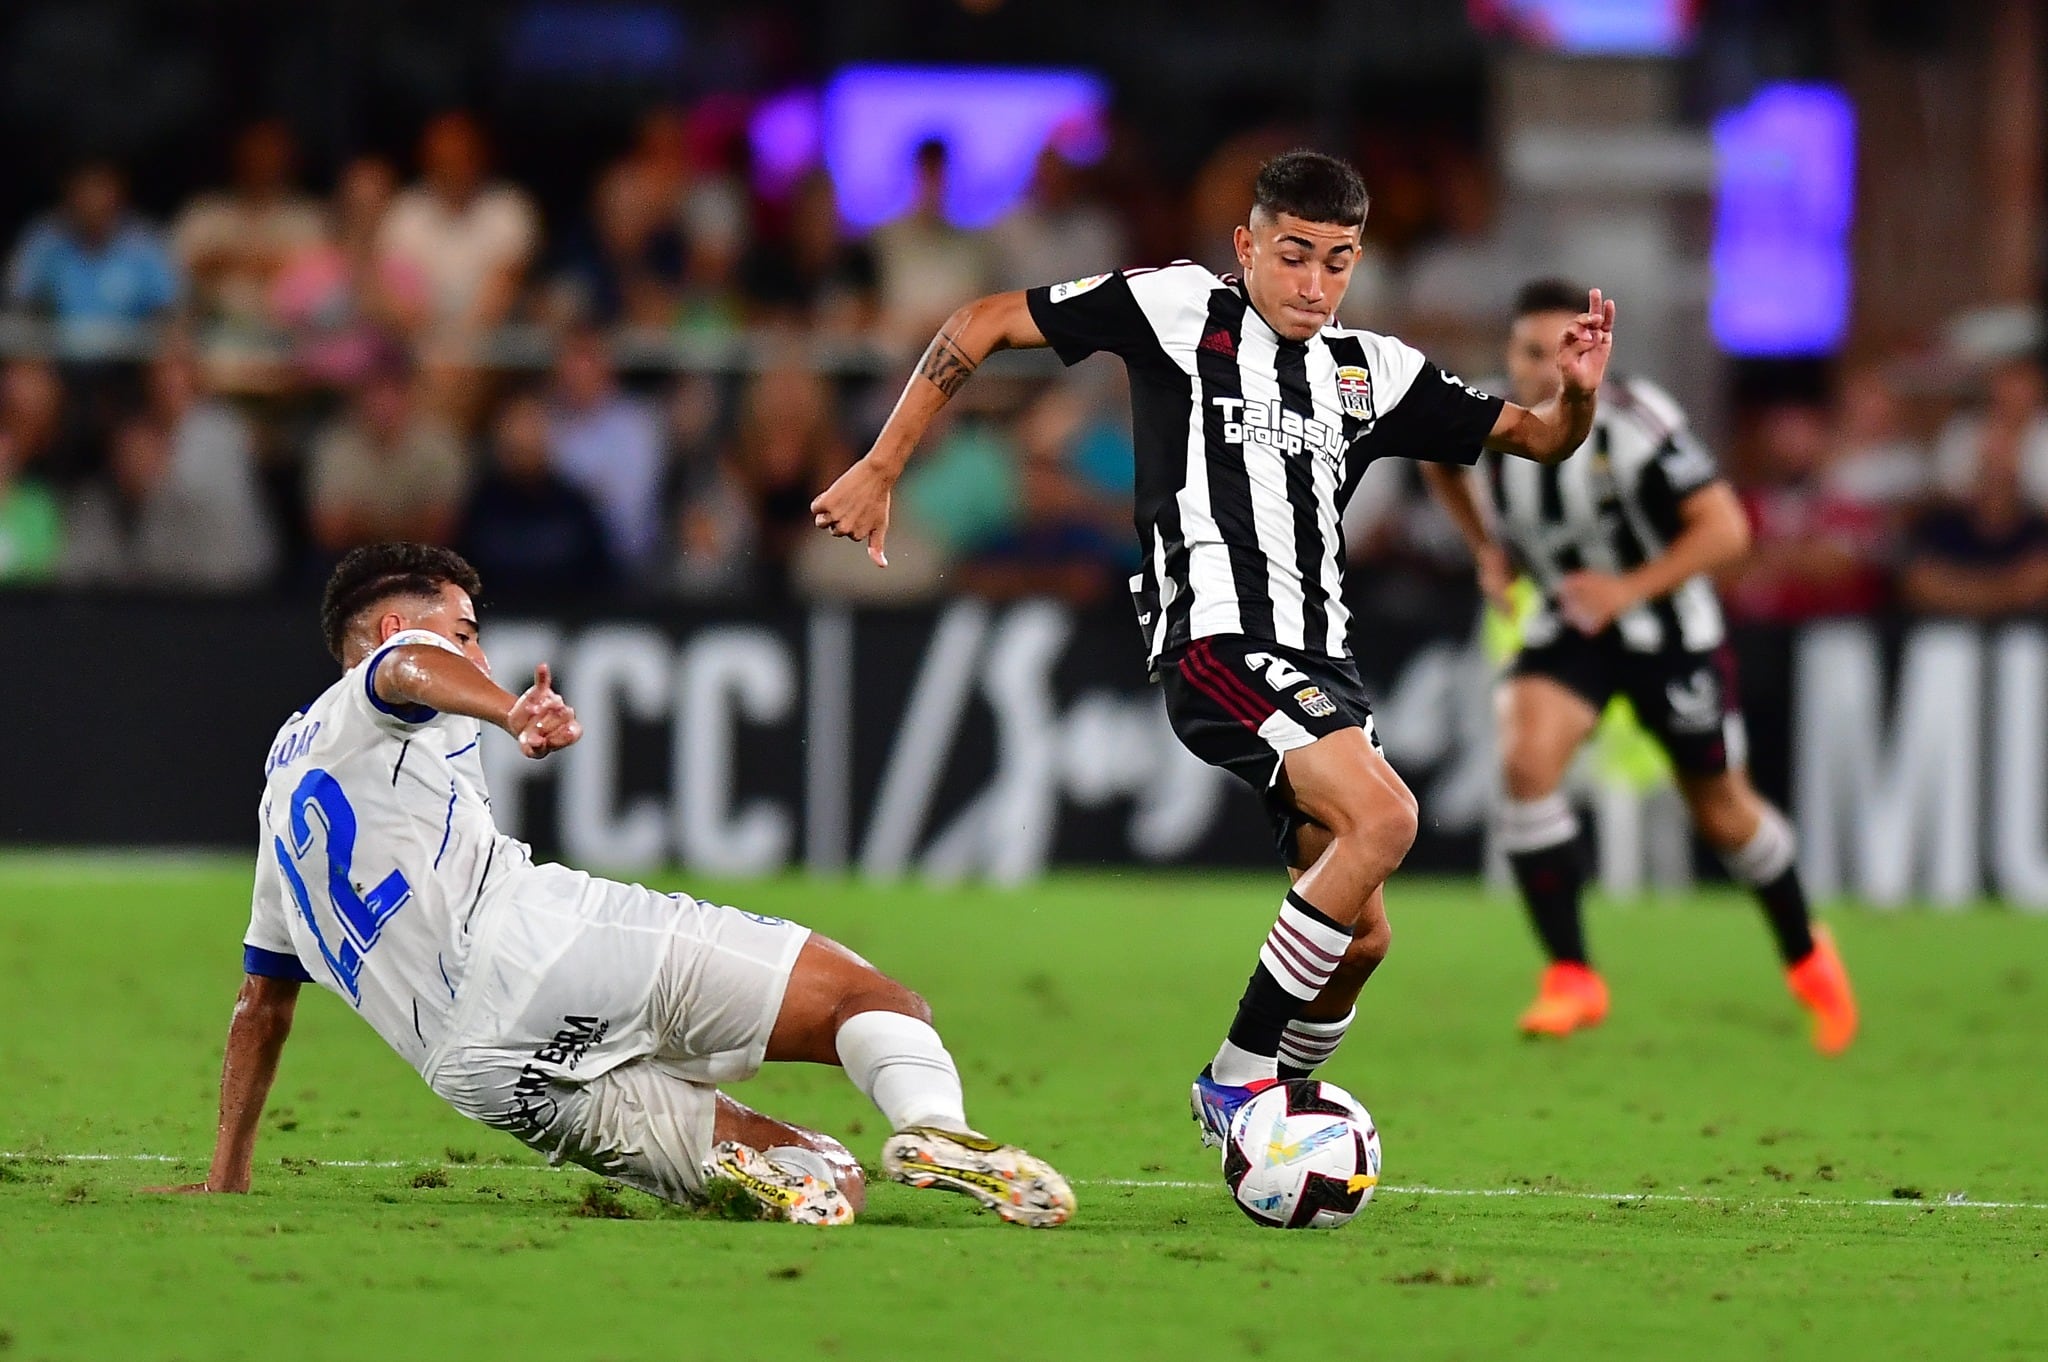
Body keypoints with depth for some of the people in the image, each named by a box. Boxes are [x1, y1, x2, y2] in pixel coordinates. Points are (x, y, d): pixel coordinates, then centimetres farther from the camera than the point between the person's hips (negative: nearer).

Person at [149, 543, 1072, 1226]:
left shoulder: (283, 790, 36)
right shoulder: (377, 696, 17)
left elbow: (261, 1003, 39)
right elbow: (411, 668, -10)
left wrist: (226, 1176, 45)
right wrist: (511, 712, -32)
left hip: (484, 1076, 6)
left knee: (826, 1182, 7)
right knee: (871, 1001, -8)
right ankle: (934, 1131, -39)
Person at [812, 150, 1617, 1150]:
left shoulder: (1370, 373, 17)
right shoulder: (1183, 308, 2)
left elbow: (1534, 437, 22)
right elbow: (984, 324, 4)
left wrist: (1575, 392, -2)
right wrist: (881, 469, 0)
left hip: (1317, 660, 7)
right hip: (1217, 642, -7)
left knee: (1359, 936, 4)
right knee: (1383, 816, -27)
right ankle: (1237, 1075, -20)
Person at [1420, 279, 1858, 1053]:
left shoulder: (1633, 421, -26)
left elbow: (1725, 530, -23)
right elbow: (1434, 457, 13)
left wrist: (1629, 589, -29)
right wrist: (1486, 549, 3)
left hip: (1666, 632, -3)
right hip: (1568, 627, 3)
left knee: (1722, 812, 10)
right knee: (1526, 758, -24)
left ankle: (1807, 958, 38)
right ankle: (1570, 977, -17)